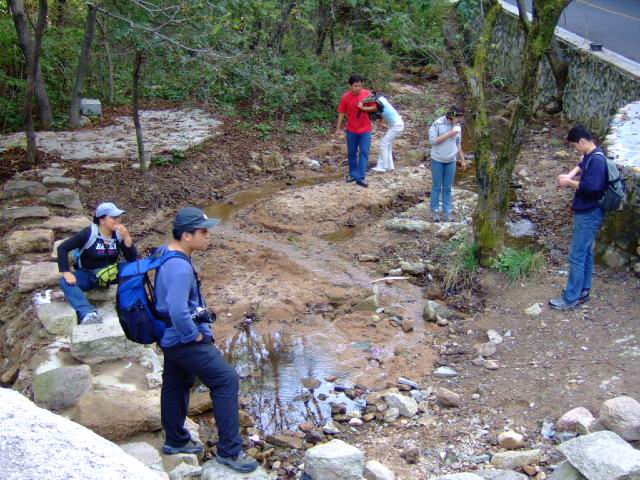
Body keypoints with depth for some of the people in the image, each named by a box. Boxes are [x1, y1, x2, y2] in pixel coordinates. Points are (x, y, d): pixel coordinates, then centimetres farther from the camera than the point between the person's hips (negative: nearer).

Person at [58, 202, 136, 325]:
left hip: (110, 275, 2)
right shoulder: (88, 233, -16)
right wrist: (66, 272, -24)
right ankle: (88, 314, -54)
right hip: (87, 275, -2)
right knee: (66, 282, -33)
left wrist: (126, 237, -22)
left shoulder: (119, 234, -5)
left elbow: (132, 259, -8)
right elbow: (62, 248, -15)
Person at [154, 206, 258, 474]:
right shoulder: (180, 268, -28)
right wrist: (196, 335, -19)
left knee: (175, 385, 21)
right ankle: (229, 451, 1)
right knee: (226, 381, -5)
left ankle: (175, 441, 38)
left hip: (171, 339, 10)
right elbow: (178, 313, -36)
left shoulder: (164, 253, 4)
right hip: (185, 341, -10)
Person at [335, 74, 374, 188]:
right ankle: (352, 174, 29)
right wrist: (338, 129, -3)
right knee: (352, 153, 12)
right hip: (351, 130, 1)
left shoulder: (367, 94, -9)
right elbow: (341, 113, -3)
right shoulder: (345, 97, -10)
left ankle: (360, 178, -7)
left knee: (364, 153, -7)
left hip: (365, 129, -1)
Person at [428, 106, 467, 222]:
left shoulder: (457, 126, 1)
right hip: (437, 160, -4)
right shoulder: (437, 124, -14)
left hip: (451, 161, 4)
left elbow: (458, 144, 10)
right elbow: (432, 140, -19)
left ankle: (448, 211, 15)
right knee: (436, 187, 5)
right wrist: (448, 134, -23)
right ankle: (435, 211, 15)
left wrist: (462, 160, 12)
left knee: (447, 188, 9)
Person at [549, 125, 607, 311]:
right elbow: (582, 165, 29)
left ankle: (571, 299, 1)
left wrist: (569, 183, -18)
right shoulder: (590, 155, 7)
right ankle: (583, 291, 30)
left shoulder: (597, 160, -23)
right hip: (586, 212, 10)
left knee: (577, 256, -6)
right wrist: (570, 175, 9)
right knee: (586, 253, 18)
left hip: (589, 215, -10)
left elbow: (591, 187, -33)